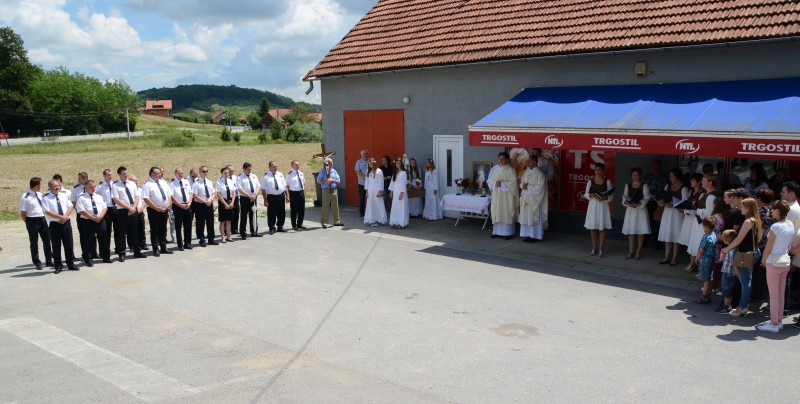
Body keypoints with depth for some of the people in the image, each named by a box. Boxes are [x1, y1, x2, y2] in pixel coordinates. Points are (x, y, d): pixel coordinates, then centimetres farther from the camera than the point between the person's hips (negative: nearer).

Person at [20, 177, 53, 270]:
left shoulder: (39, 194, 4)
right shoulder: (25, 197, -17)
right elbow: (22, 214, -12)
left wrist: (42, 217, 12)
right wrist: (29, 223, -4)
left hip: (42, 219, 6)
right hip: (32, 220, -6)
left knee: (47, 240, 12)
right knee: (34, 242, 7)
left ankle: (49, 260, 25)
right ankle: (37, 262, 20)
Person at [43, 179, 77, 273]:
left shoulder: (63, 196, 10)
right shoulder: (46, 198, -4)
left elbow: (70, 206, 4)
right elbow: (47, 212, -13)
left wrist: (65, 217, -12)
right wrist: (60, 217, -18)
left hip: (66, 223, 4)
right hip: (54, 224, -3)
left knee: (69, 244, 8)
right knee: (56, 246, 3)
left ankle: (70, 264, 19)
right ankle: (58, 266, 12)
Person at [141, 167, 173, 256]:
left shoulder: (163, 182, 11)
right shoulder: (147, 184, -9)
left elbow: (169, 195, 10)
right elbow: (146, 199, -16)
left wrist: (167, 206, -6)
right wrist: (157, 208, -18)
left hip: (164, 210, 6)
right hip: (153, 210, -6)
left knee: (163, 230, 13)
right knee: (154, 230, 0)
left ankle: (163, 248, 21)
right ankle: (155, 249, 7)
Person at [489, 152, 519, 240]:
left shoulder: (510, 170, -4)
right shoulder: (494, 169, 9)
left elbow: (513, 183, -9)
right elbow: (490, 181, 9)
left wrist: (502, 184, -17)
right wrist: (495, 183, -12)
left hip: (507, 195, -4)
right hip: (496, 195, 5)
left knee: (506, 213, -4)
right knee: (496, 212, 5)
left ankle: (508, 233, 0)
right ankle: (497, 231, 12)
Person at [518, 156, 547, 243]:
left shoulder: (539, 173, -11)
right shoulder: (526, 172, 11)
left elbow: (540, 187, -16)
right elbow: (521, 182, 17)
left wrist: (528, 187, -16)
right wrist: (523, 185, -6)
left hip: (534, 199, -7)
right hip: (525, 197, 7)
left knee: (534, 217, -3)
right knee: (526, 217, 8)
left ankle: (535, 236, 3)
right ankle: (528, 235, 16)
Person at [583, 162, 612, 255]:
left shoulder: (607, 181, 0)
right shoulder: (590, 181, 4)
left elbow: (611, 196, -1)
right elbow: (586, 194, 3)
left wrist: (604, 197, -21)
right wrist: (592, 195, -17)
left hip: (603, 206, -1)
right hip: (593, 206, 2)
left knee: (602, 229, 1)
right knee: (593, 228, 4)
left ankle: (600, 249, 8)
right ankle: (594, 249, 13)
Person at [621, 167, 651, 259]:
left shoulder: (644, 186, -4)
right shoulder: (628, 185, 8)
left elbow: (646, 198, -12)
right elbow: (624, 197, 4)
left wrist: (638, 204, -26)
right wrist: (627, 203, -17)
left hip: (641, 209, -3)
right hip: (630, 210, 4)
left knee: (640, 231, 0)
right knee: (630, 231, 4)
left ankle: (638, 252, 8)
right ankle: (631, 252, 12)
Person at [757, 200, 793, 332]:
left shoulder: (775, 226, -18)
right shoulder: (791, 225, 4)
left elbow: (768, 247, -14)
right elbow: (789, 245, 11)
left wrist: (763, 260, 0)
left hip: (774, 262, -7)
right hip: (785, 261, 7)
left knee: (773, 295, -1)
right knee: (780, 294, 15)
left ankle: (774, 324, 5)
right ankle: (779, 321, 23)